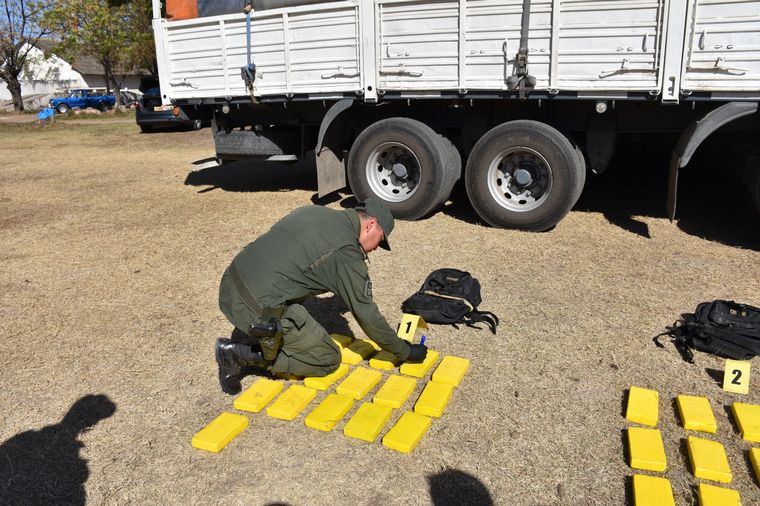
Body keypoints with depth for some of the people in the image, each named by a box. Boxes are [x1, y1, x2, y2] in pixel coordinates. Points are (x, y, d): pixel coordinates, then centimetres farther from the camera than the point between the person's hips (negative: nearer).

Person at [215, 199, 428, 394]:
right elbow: (366, 314, -1)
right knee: (328, 360, 8)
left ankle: (244, 338, 14)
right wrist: (404, 352, 11)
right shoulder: (348, 252, -6)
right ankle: (242, 354, -2)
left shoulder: (314, 210, 15)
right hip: (260, 309, -8)